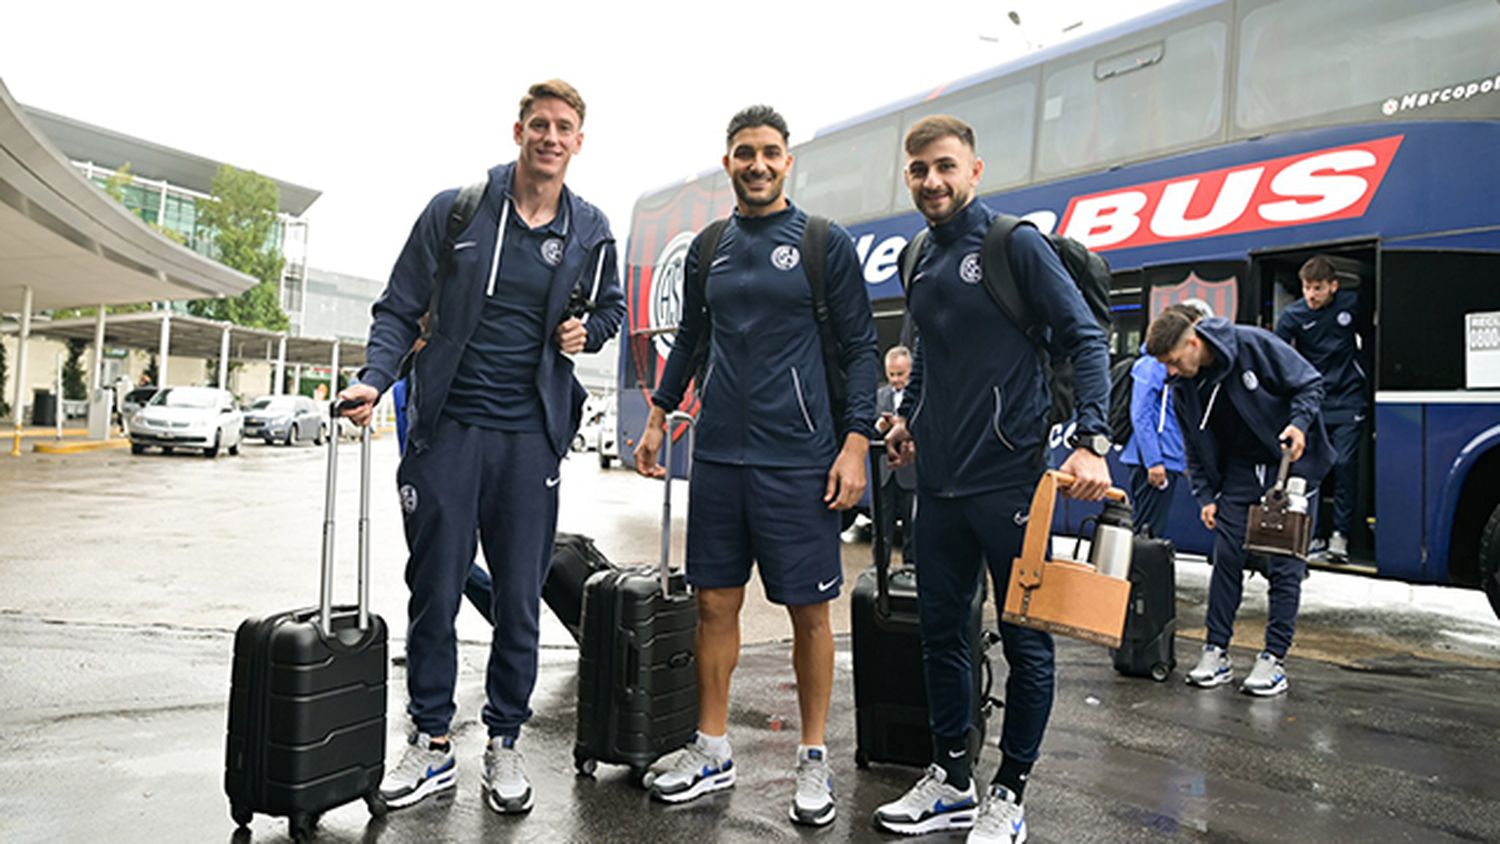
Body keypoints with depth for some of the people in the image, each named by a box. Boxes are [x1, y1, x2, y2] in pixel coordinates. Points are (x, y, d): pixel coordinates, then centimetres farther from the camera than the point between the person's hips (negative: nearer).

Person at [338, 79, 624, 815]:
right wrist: (373, 380, -13)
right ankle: (431, 742, 22)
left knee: (519, 600, 6)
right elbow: (399, 310, 3)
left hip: (531, 436, 1)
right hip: (447, 427, -1)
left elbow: (610, 308, 22)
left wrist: (588, 332, -1)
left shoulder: (590, 231, 7)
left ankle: (504, 743, 22)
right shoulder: (454, 211, 0)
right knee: (434, 592, 5)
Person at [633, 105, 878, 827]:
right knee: (715, 604, 9)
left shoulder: (826, 244, 0)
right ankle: (712, 751, 23)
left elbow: (860, 347, -1)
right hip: (718, 454, 4)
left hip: (798, 459, -4)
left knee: (809, 610, 4)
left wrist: (855, 442, -10)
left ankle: (814, 759, 19)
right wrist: (658, 418, 16)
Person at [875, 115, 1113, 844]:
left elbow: (1086, 340, -10)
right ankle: (951, 778, 28)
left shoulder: (1015, 244, -7)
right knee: (941, 632, 13)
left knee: (1025, 640, 5)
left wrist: (1090, 442, -20)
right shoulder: (920, 261, 12)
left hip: (1007, 477, -6)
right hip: (938, 480, 7)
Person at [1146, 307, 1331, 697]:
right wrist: (1205, 496, -1)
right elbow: (1196, 449, 5)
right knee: (1226, 557, 0)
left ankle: (1274, 658, 4)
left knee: (1284, 564, -2)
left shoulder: (1253, 344, -20)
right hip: (1239, 472, 4)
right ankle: (1216, 651, 8)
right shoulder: (1183, 387, -4)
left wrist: (1299, 422, -28)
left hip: (1292, 464, -4)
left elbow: (1310, 382, -12)